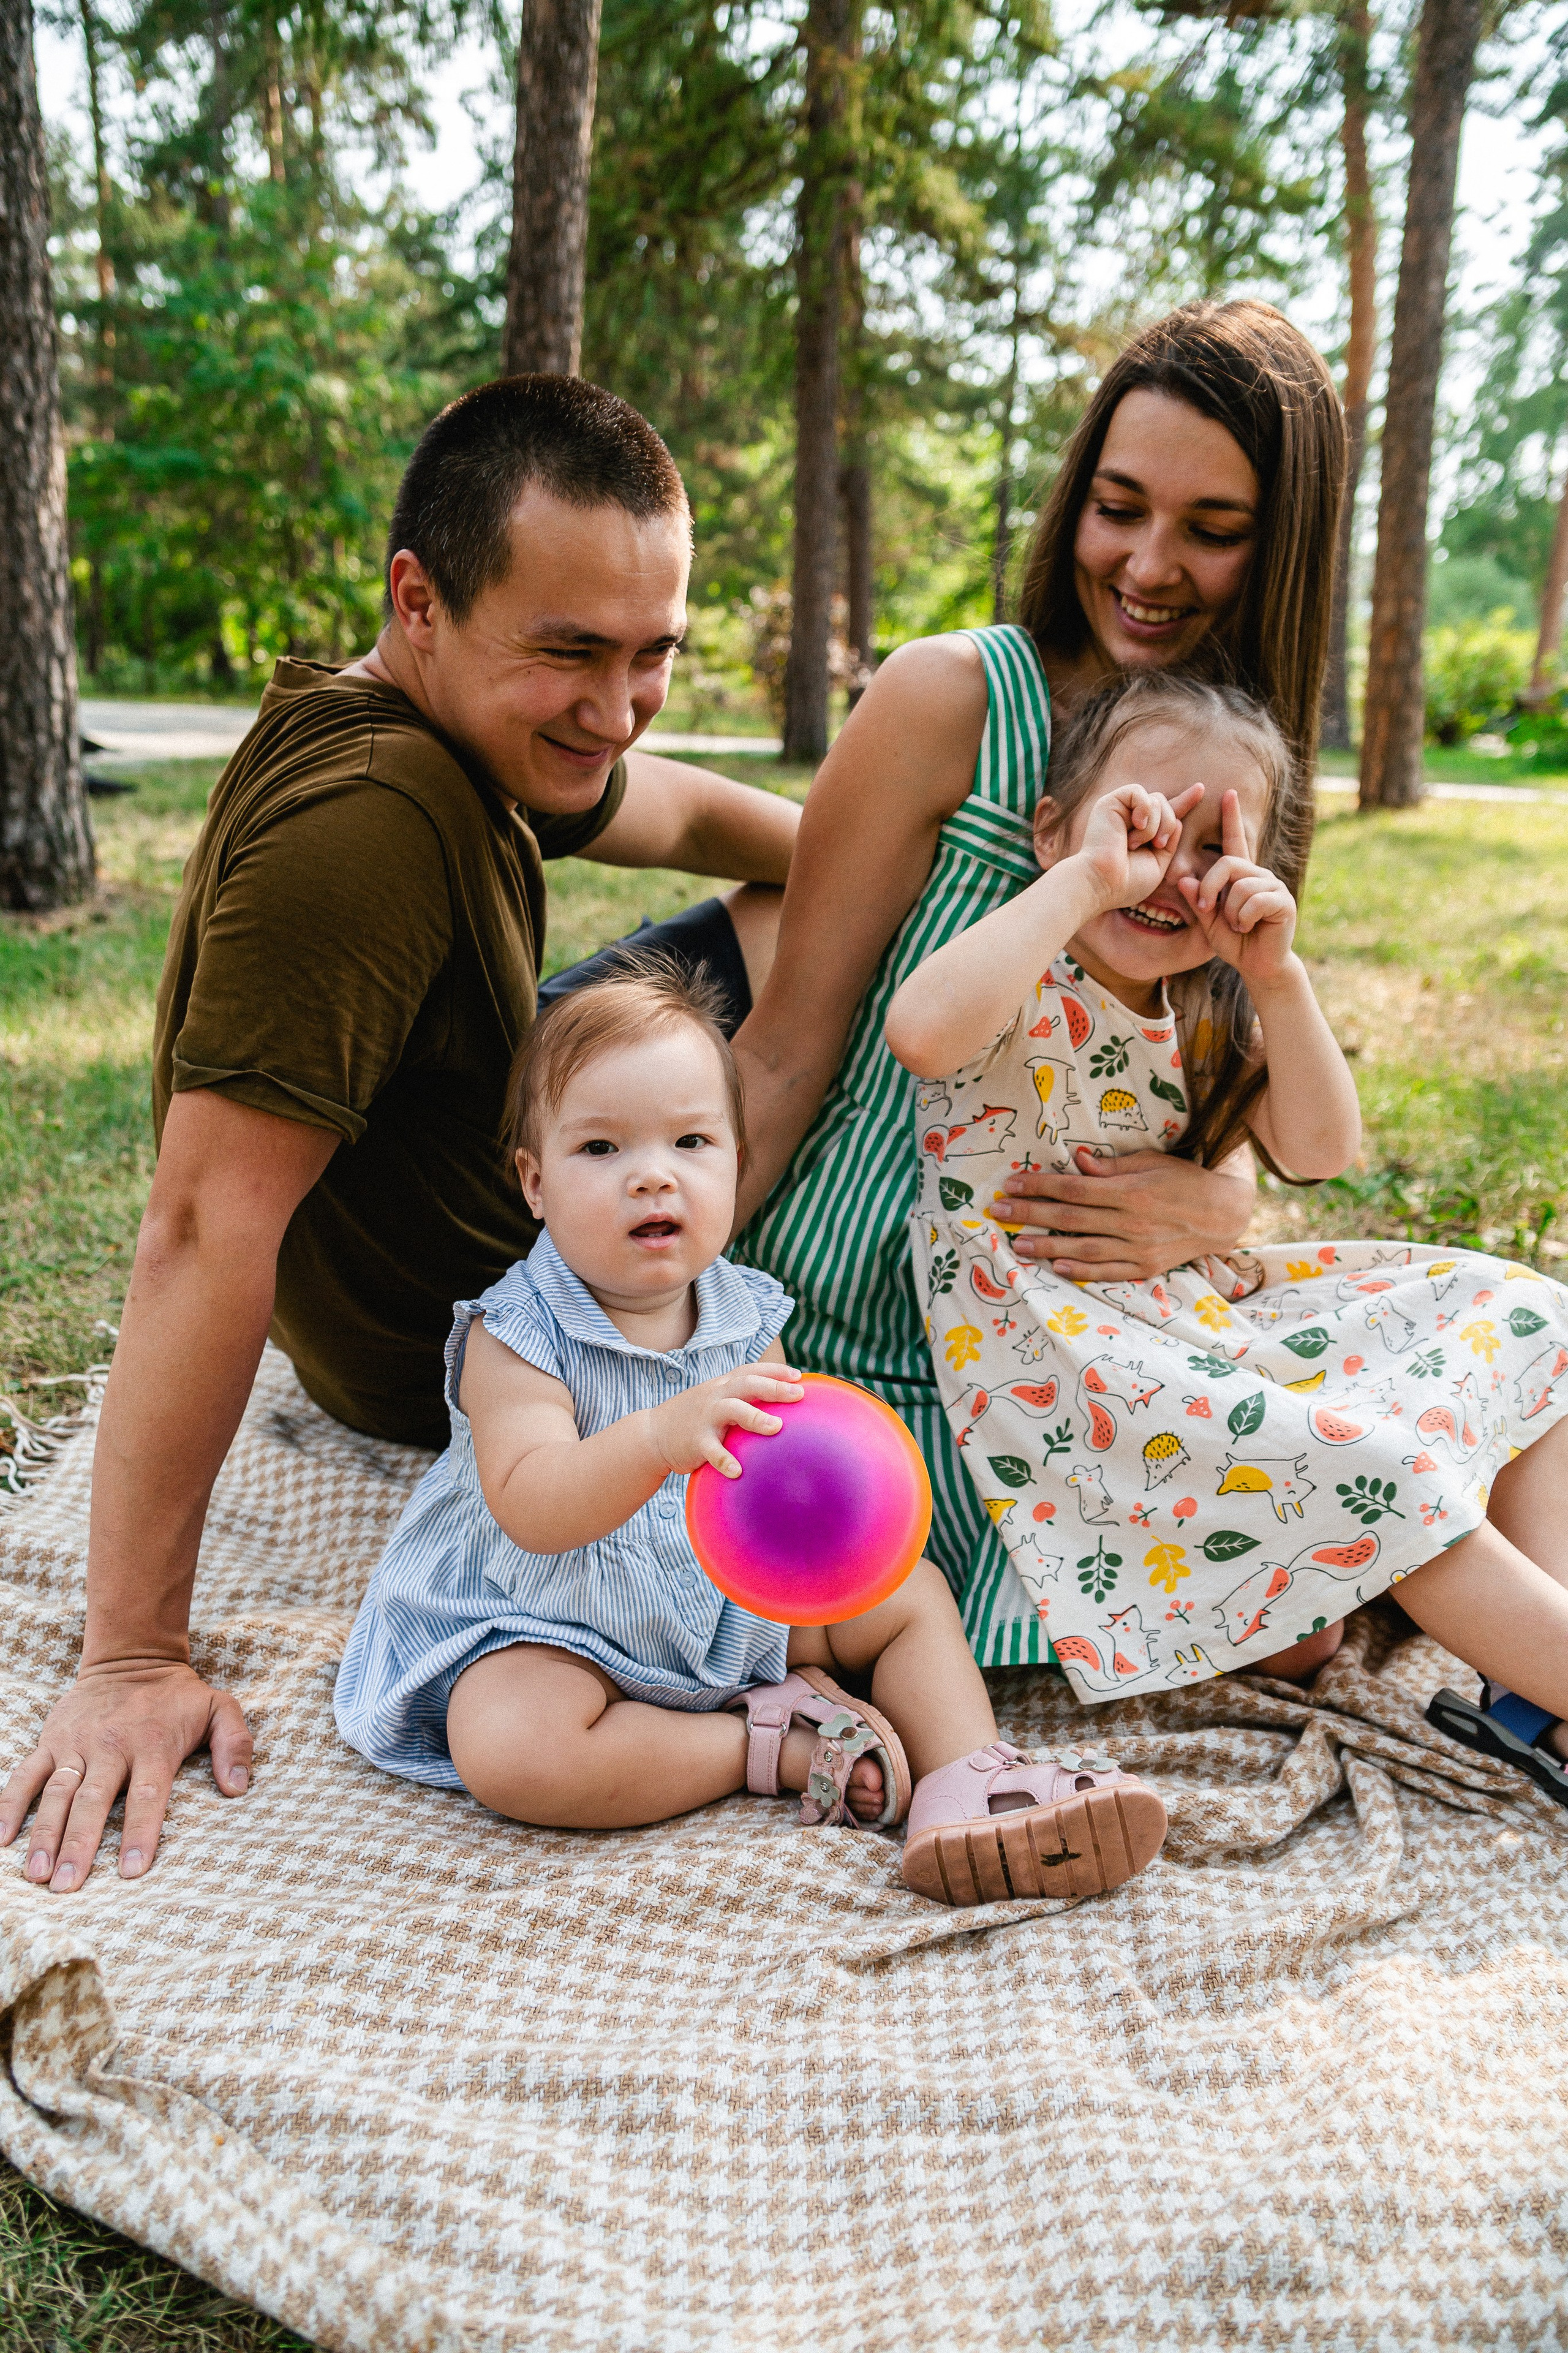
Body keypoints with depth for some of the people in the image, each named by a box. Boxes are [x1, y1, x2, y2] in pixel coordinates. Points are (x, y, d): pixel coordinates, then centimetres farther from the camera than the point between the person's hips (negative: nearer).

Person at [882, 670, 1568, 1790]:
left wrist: (1277, 975, -12)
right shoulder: (1026, 991, -14)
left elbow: (1319, 1152, 1)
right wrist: (1088, 879, -32)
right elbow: (923, 1030, -39)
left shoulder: (1203, 1014, 10)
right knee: (1374, 1463, -27)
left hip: (1199, 1302, 9)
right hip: (1061, 1343, -9)